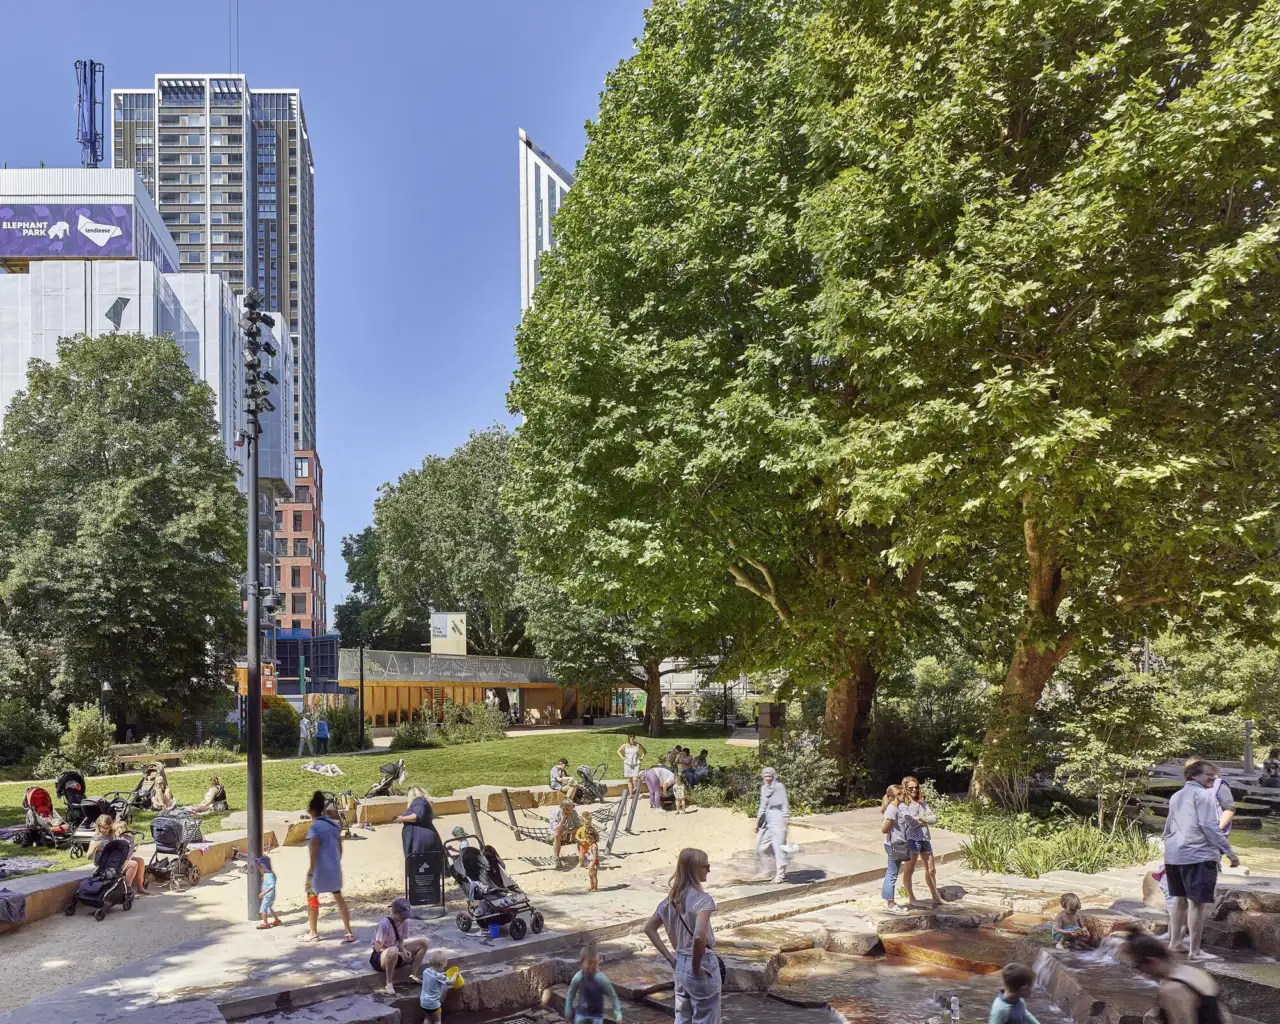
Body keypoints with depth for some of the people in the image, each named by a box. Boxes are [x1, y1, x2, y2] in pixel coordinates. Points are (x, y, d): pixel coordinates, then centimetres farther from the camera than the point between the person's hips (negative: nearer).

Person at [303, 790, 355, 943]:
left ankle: (313, 933, 21)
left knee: (312, 898, 12)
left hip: (320, 869, -6)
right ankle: (348, 932, 9)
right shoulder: (334, 824, 6)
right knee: (338, 897, 11)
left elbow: (314, 854, -18)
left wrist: (310, 874, -16)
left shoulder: (314, 828, -16)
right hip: (334, 867, 6)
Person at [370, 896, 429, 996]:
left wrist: (404, 951, -17)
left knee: (423, 942, -2)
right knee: (393, 950, -43)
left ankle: (413, 975, 0)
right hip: (379, 957, -8)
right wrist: (399, 953, -25)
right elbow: (378, 949, -24)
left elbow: (400, 942, 5)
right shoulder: (384, 924, -26)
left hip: (396, 954, 8)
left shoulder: (404, 922, -5)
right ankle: (389, 984, -25)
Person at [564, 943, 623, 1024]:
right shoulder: (578, 977, -16)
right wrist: (568, 1011, 7)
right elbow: (571, 994, 2)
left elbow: (612, 995, -14)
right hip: (581, 1014, 3)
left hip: (597, 1015, -3)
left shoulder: (601, 979, -23)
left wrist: (618, 1013, -15)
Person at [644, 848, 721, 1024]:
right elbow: (699, 937, -34)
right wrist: (697, 967, -20)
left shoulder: (672, 898, 4)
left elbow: (649, 928, 10)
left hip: (680, 966, 7)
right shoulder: (702, 899, -20)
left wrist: (670, 958, 8)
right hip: (703, 966, -7)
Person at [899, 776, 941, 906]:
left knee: (931, 870, 14)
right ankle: (911, 898, 14)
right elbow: (911, 823, -17)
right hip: (912, 839, -6)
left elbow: (934, 819, 5)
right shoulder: (903, 805, -8)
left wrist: (921, 818, -10)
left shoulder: (922, 803, 11)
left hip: (925, 838, 6)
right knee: (909, 870, 2)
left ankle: (935, 897, 27)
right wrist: (924, 822, -1)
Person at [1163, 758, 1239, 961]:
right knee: (1197, 902, -5)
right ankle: (1195, 951, -4)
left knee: (1180, 900, 17)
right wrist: (1229, 851, -14)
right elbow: (1209, 826, -16)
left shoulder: (1176, 796, 19)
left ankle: (1174, 943, 22)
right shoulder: (1203, 794, -8)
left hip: (1174, 855, 9)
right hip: (1198, 855, -8)